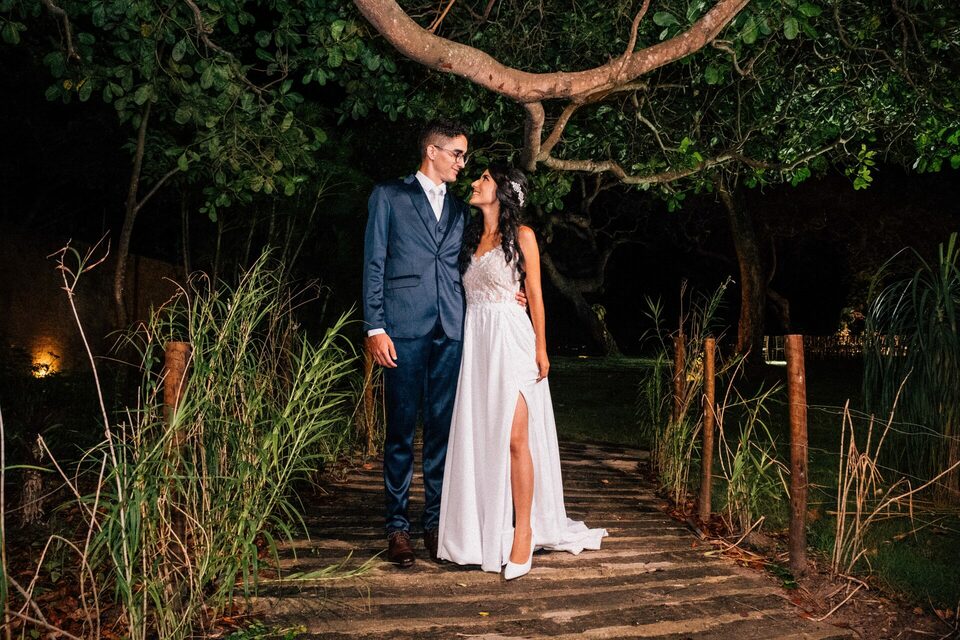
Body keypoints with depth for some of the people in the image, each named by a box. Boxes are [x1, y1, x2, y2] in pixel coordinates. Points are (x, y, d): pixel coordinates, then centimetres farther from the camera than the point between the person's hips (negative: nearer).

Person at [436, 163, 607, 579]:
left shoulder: (521, 236, 1)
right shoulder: (471, 237, 16)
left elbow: (534, 294, 0)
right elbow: (466, 293, 16)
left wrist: (541, 347, -6)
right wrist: (464, 343, 9)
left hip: (511, 341, -5)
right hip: (476, 341, 5)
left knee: (513, 438, -10)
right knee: (478, 438, 4)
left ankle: (523, 532, -3)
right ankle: (486, 528, 15)